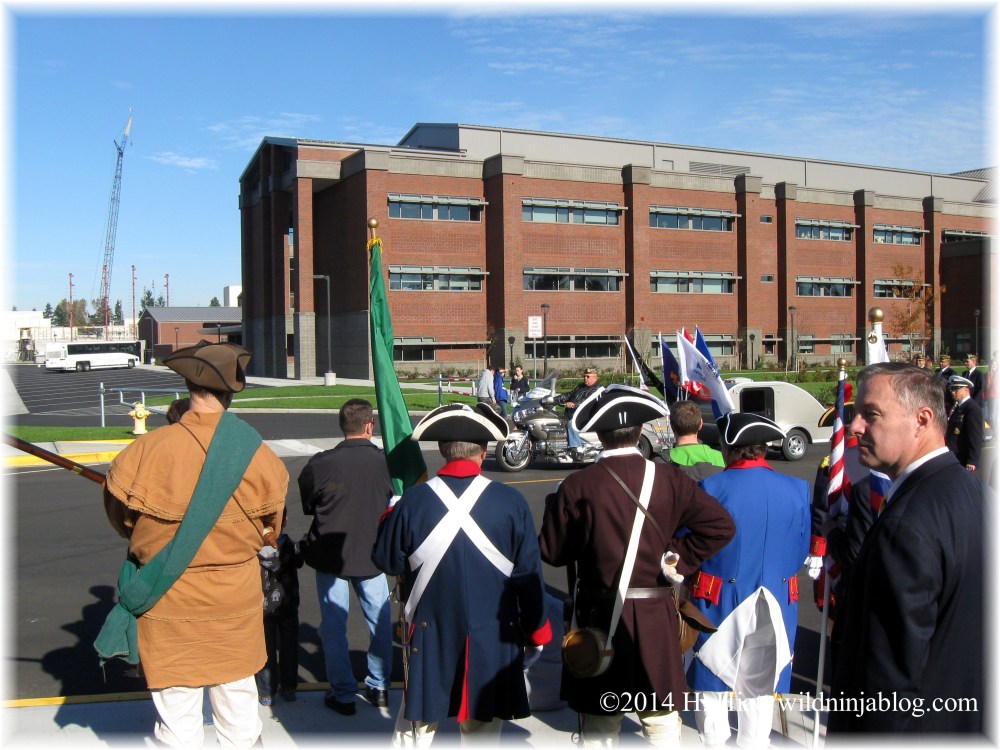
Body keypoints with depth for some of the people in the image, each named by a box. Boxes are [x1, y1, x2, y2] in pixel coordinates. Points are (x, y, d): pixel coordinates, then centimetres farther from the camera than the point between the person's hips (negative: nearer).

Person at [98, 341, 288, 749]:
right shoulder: (258, 454, -12)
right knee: (237, 693, 19)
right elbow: (270, 527, 2)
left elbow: (121, 517, 1)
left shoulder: (146, 451, -17)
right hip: (237, 600, 2)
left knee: (176, 706, 13)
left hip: (168, 603, -1)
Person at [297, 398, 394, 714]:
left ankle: (343, 694, 20)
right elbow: (393, 504, 0)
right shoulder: (384, 461, -13)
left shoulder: (320, 464, -17)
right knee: (380, 620, 18)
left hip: (330, 555, -1)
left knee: (334, 625, 12)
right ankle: (379, 687, 29)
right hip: (372, 554, 2)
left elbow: (308, 506, -3)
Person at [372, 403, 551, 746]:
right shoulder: (512, 502, -12)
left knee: (415, 727, 16)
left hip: (429, 639, 0)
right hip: (493, 641, 0)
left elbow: (387, 561, -1)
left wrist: (388, 520, 16)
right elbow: (529, 575, -5)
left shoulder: (413, 501, -13)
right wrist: (536, 631, 8)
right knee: (482, 731, 15)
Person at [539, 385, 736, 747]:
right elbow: (720, 525, -8)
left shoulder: (576, 486, -12)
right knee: (662, 718, 16)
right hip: (656, 618, 2)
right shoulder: (669, 479, -6)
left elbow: (551, 552, -5)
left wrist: (556, 506, 10)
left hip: (599, 617, -1)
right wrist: (677, 559, -2)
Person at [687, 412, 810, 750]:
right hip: (774, 608, 3)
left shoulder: (711, 489, -17)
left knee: (713, 687, 15)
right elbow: (800, 553, 3)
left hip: (717, 605, -2)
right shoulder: (797, 489, -7)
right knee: (760, 688, 17)